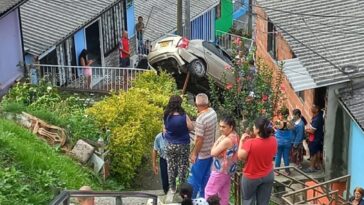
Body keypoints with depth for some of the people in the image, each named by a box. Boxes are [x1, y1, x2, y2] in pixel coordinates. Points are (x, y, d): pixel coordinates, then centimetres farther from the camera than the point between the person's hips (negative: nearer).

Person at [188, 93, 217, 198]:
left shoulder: (200, 119, -29)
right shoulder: (213, 112, -4)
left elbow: (199, 140, -25)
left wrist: (194, 154, -12)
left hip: (202, 154, -8)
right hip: (211, 151, 8)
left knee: (194, 177, 7)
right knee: (205, 177, 21)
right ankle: (203, 197, 33)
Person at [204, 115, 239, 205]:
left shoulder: (227, 140, -27)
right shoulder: (235, 136, 3)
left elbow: (213, 153, -22)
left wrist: (218, 140, -16)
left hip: (221, 170, -9)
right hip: (229, 169, 9)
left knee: (209, 191, 3)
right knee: (224, 193, 18)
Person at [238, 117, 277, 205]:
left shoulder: (250, 143, -28)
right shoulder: (273, 140, -12)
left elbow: (240, 156, -18)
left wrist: (242, 141, -9)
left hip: (251, 177, -4)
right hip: (268, 176, 4)